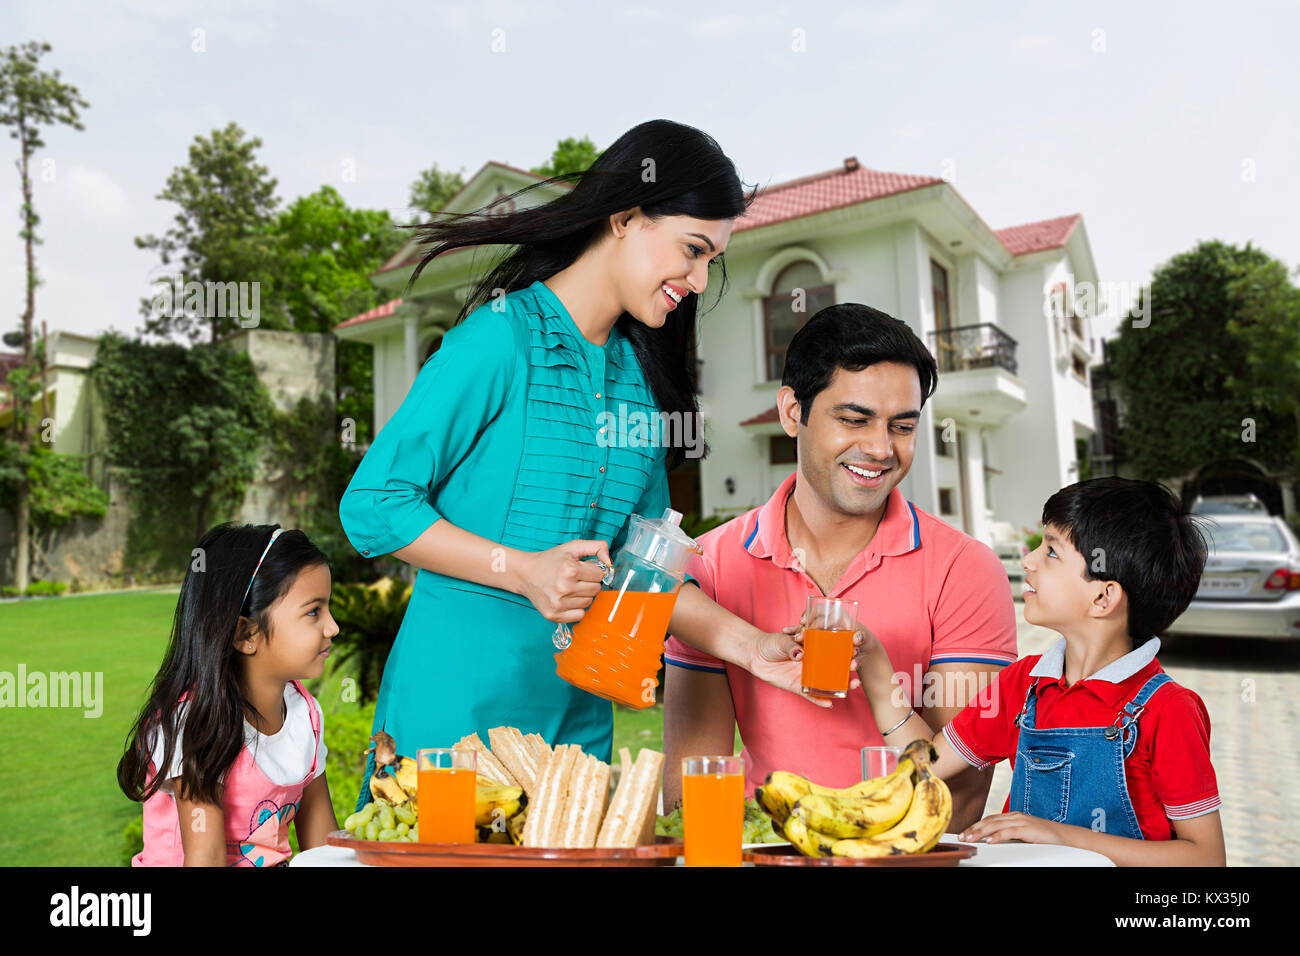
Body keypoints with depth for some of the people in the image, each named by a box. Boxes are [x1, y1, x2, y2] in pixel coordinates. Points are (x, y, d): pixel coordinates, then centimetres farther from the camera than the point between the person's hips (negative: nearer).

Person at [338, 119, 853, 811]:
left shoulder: (641, 375, 7)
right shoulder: (501, 340, -14)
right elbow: (370, 504, -12)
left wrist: (748, 645, -2)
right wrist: (522, 570, -21)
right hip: (456, 701, -6)